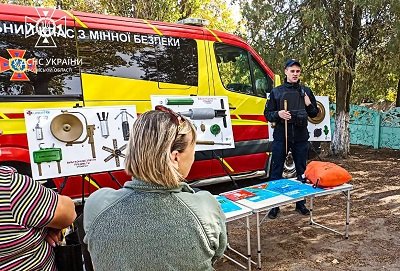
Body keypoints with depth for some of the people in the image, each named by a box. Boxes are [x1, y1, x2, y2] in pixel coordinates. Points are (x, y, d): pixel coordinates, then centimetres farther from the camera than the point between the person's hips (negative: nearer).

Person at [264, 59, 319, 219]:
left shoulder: (306, 91, 10)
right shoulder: (276, 91, 4)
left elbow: (314, 114, 15)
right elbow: (267, 113, 4)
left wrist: (309, 105, -5)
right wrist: (278, 114, -16)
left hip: (301, 137, 2)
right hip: (281, 137, -2)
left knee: (302, 171, 11)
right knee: (276, 171, 2)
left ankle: (301, 203, 26)